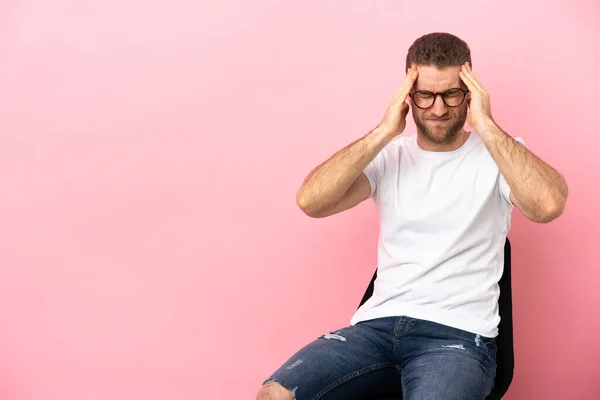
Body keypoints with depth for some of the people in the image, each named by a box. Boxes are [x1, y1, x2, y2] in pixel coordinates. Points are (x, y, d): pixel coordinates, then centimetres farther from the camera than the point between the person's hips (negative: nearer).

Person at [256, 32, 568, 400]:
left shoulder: (499, 154, 3)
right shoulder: (389, 156, 11)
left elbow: (550, 205, -20)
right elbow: (311, 201, -6)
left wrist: (486, 126, -15)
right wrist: (384, 132, -8)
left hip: (459, 334, -2)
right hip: (377, 324, 3)